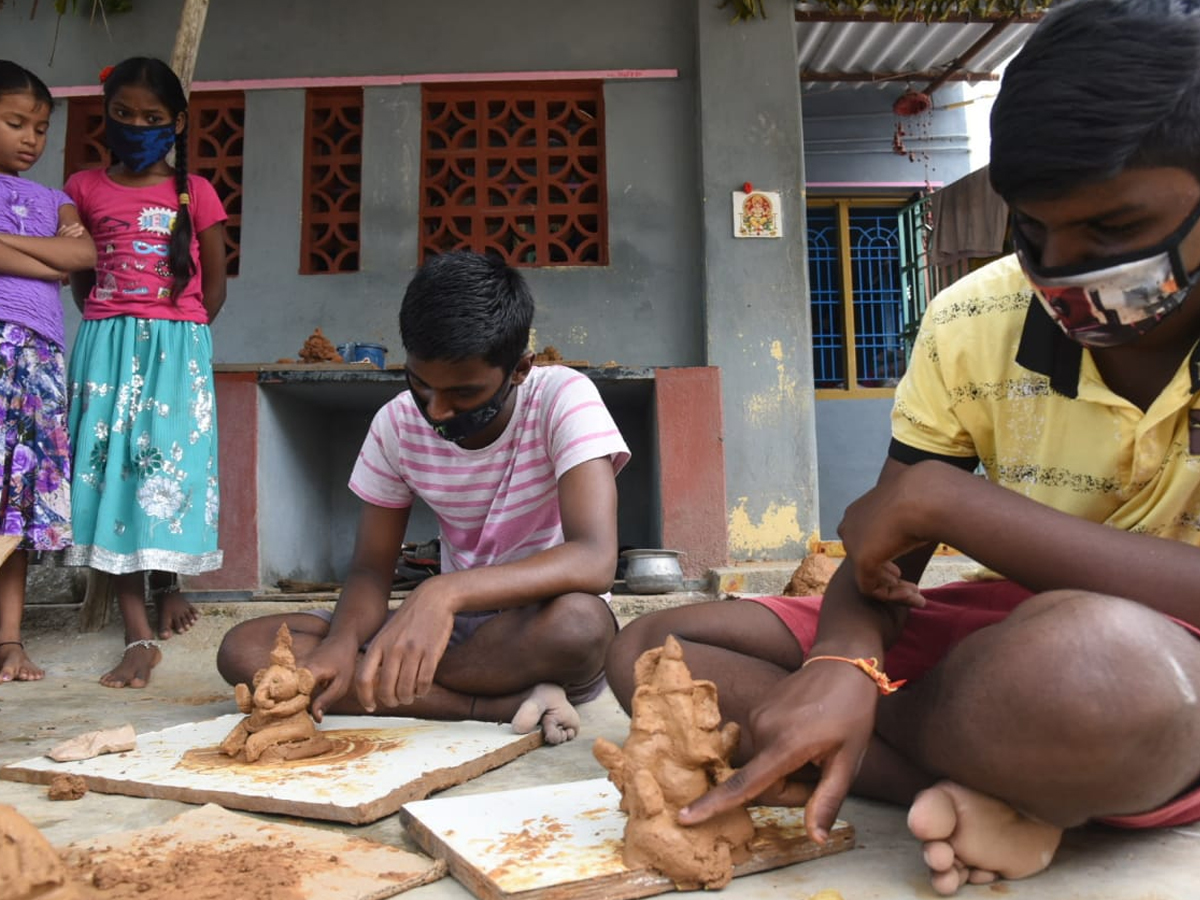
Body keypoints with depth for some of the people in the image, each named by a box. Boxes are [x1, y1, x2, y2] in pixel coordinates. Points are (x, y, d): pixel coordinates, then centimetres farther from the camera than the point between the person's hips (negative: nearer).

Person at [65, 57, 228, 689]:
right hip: (106, 345, 1)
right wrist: (109, 327, 7)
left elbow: (215, 282, 9)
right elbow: (76, 273, 15)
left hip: (177, 347, -1)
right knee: (110, 469, -5)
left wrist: (179, 333, 8)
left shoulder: (194, 192, 5)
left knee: (170, 467, 0)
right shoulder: (84, 188, 9)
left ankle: (167, 584, 25)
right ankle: (139, 635, -3)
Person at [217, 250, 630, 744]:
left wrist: (447, 591, -43)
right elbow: (371, 568, -1)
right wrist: (342, 642, -23)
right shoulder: (397, 424, -3)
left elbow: (594, 561, -30)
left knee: (577, 620, -41)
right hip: (451, 628, 5)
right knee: (243, 649, -14)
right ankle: (507, 707, -21)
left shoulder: (563, 399, -17)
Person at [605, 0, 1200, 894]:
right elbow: (879, 545, -7)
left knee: (1073, 660, -43)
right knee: (652, 649, -6)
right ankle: (1004, 794, -15)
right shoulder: (973, 325, -6)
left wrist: (943, 499, -26)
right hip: (1007, 637, 5)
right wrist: (841, 664, -27)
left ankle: (994, 788, -10)